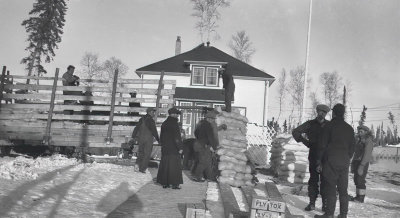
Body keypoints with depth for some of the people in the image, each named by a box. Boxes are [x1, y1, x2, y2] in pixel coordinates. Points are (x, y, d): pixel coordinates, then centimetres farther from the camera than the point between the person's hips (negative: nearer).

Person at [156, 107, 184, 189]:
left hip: (165, 148, 7)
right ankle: (174, 184, 3)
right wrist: (179, 148, -12)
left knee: (165, 165, 10)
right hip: (173, 149, -7)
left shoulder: (164, 123, 9)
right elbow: (177, 137, -16)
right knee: (174, 165, 0)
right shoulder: (174, 124, -14)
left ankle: (164, 183, 15)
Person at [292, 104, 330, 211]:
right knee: (313, 179, 1)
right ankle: (312, 203, 6)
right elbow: (295, 132, 8)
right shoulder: (310, 124, 7)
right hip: (314, 156, 0)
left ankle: (325, 203, 7)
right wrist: (306, 142, 2)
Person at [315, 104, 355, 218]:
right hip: (344, 163, 5)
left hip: (331, 161, -5)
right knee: (343, 189, 10)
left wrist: (319, 161, -4)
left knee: (330, 188, -4)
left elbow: (322, 145, -8)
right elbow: (352, 147, 14)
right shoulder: (349, 128, 11)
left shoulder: (329, 126, -6)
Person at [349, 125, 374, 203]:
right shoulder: (360, 140, 17)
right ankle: (358, 196, 11)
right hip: (357, 161, 8)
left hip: (363, 163, -8)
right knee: (356, 180, 7)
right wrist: (353, 163, 14)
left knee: (360, 180, -9)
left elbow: (367, 154, -16)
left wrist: (362, 165, -21)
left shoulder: (368, 141, -9)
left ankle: (361, 198, -5)